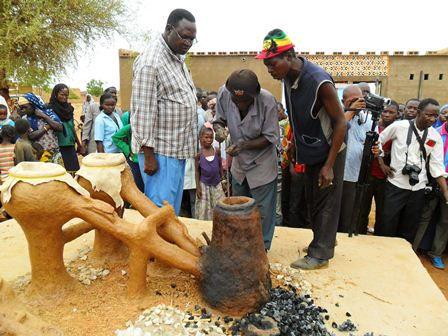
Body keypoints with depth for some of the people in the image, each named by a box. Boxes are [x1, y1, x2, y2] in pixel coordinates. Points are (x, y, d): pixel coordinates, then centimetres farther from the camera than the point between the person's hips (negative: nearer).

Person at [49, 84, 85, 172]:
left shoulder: (69, 108, 12)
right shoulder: (50, 108, -4)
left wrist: (79, 145, 19)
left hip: (70, 146, 5)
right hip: (58, 147, -5)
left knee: (73, 170, 4)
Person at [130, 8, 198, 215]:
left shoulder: (177, 58, 14)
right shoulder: (150, 62, -15)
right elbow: (143, 111, -19)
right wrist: (149, 155, -19)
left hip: (178, 149, 9)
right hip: (159, 151, -9)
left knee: (173, 207, 17)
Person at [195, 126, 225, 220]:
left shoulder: (216, 151, -4)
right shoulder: (199, 153, -9)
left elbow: (220, 167, 7)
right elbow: (197, 171, -3)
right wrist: (198, 187, -5)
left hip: (217, 184, 2)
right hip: (204, 184, -2)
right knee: (204, 209, 8)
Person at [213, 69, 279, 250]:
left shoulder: (267, 101, -28)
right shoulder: (224, 93, -19)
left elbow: (271, 138, -20)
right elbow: (219, 119, -3)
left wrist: (244, 145, -33)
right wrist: (219, 129, -27)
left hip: (262, 164, -4)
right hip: (238, 162, 5)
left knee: (262, 211, 5)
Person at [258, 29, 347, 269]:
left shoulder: (319, 82, -27)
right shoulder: (288, 78, -4)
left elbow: (341, 122, -21)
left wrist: (329, 165, -22)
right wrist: (295, 145, 14)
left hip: (329, 151, -7)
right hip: (310, 151, 7)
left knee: (325, 202, 3)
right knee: (313, 200, 16)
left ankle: (320, 254, 17)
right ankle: (325, 240, 35)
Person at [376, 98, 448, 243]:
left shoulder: (435, 136, 2)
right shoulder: (399, 126, -8)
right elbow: (378, 141, 4)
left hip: (418, 189, 3)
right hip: (396, 185, -3)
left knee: (409, 230, 14)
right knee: (387, 227, 4)